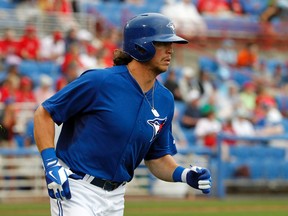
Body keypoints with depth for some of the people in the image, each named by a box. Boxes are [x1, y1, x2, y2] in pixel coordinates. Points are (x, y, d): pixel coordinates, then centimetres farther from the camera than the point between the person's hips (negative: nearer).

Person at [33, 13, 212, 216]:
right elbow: (44, 113, -9)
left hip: (115, 198, 7)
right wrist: (51, 164, -19)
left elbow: (157, 157, 14)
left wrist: (183, 174, -6)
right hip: (75, 189, -7)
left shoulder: (165, 100, 3)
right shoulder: (100, 81, -16)